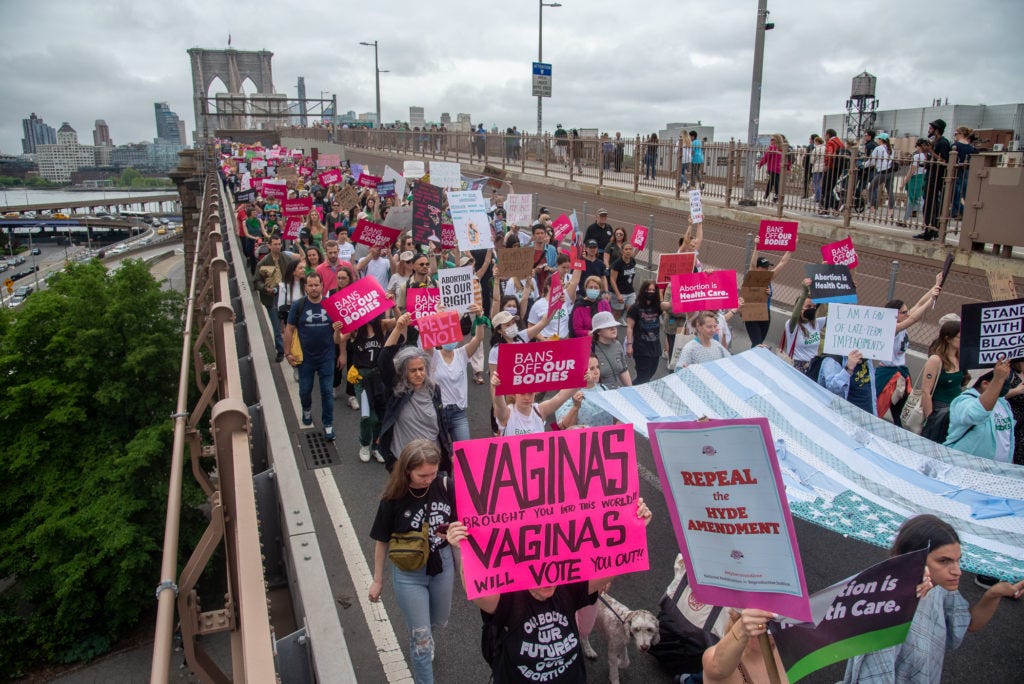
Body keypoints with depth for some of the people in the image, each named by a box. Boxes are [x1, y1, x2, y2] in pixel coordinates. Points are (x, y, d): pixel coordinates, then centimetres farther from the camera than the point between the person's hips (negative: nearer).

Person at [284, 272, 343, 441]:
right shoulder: (298, 306, -6)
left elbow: (338, 338, 4)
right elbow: (289, 329, -1)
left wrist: (337, 330, -20)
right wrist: (288, 353, -5)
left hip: (326, 356, 0)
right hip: (306, 357, 0)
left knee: (327, 391, 3)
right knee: (305, 390, 14)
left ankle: (328, 425, 14)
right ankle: (307, 410, 46)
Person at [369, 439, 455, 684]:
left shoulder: (445, 487, -17)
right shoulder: (393, 499, -21)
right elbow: (382, 541, -8)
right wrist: (377, 580, 1)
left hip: (442, 564, 4)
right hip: (409, 573, -4)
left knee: (439, 621, 28)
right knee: (421, 637, 5)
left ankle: (418, 648, 61)